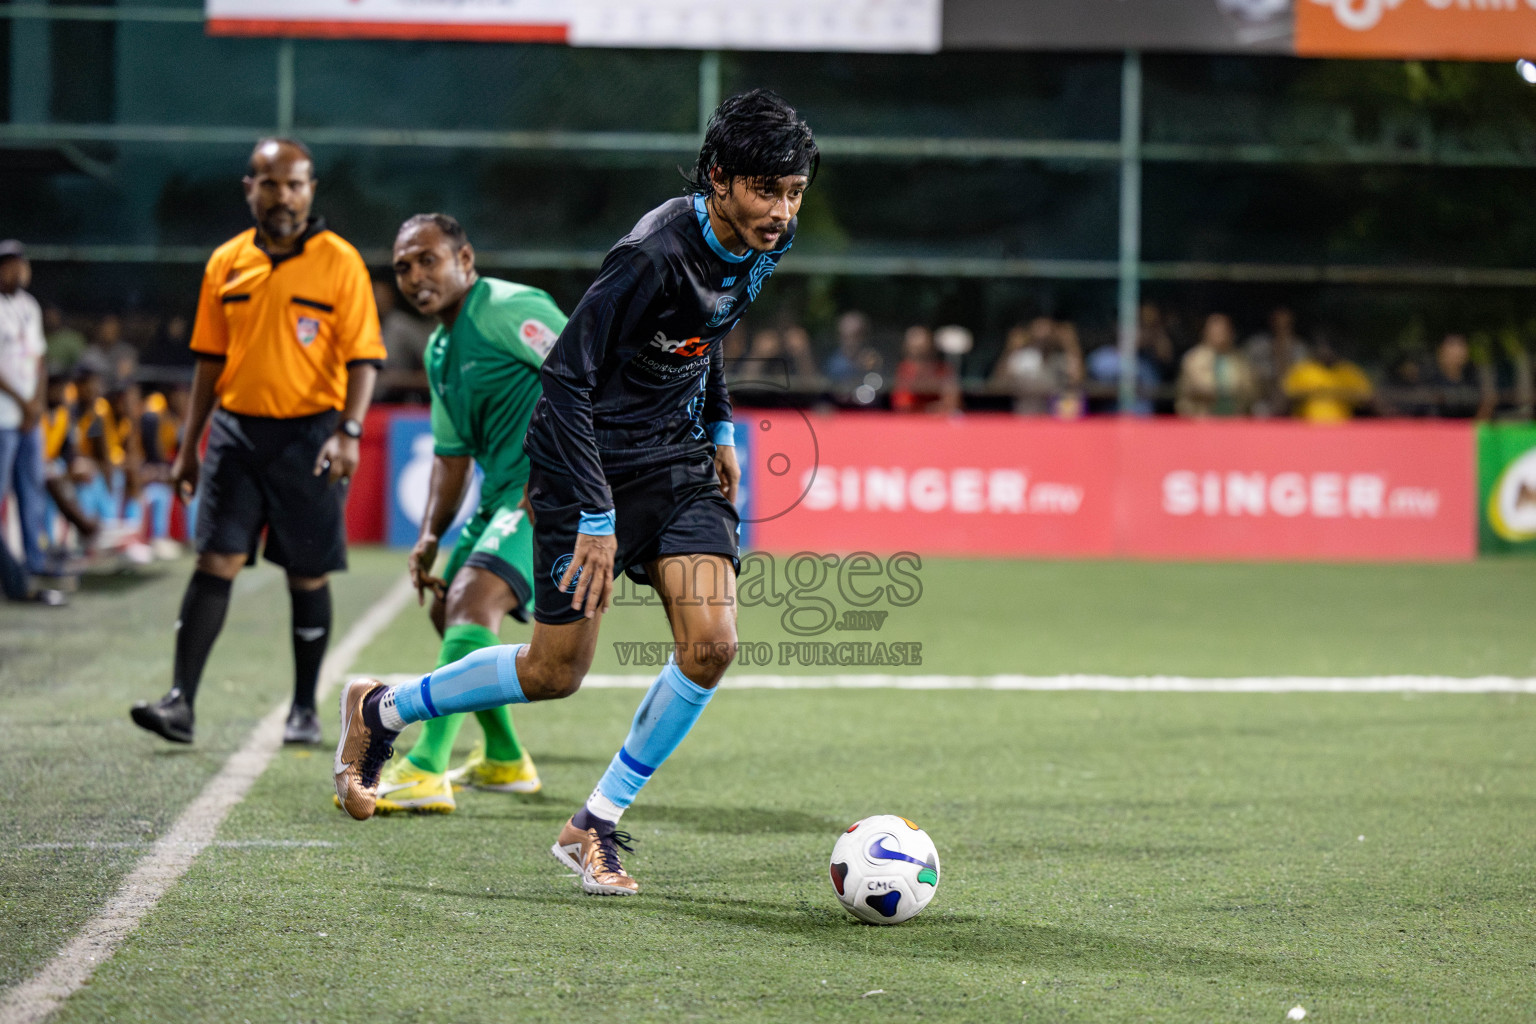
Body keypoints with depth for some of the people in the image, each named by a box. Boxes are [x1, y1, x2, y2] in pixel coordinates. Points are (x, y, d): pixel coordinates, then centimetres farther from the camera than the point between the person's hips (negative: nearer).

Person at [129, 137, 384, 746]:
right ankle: (181, 702, -11)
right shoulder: (227, 263, 8)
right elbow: (210, 359, 14)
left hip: (308, 434, -2)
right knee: (215, 561, -7)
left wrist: (348, 432, -19)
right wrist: (188, 446, 12)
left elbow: (363, 357, -6)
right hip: (237, 429, 2)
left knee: (307, 575, 5)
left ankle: (305, 710, 17)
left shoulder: (339, 262, -3)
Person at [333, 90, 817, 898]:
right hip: (591, 460, -7)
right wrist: (595, 517, -25)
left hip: (676, 456, 7)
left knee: (710, 645, -12)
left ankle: (595, 826, 3)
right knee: (555, 674, 1)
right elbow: (565, 376, -25)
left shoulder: (760, 242, -4)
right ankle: (380, 711, 26)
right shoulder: (655, 253, -28)